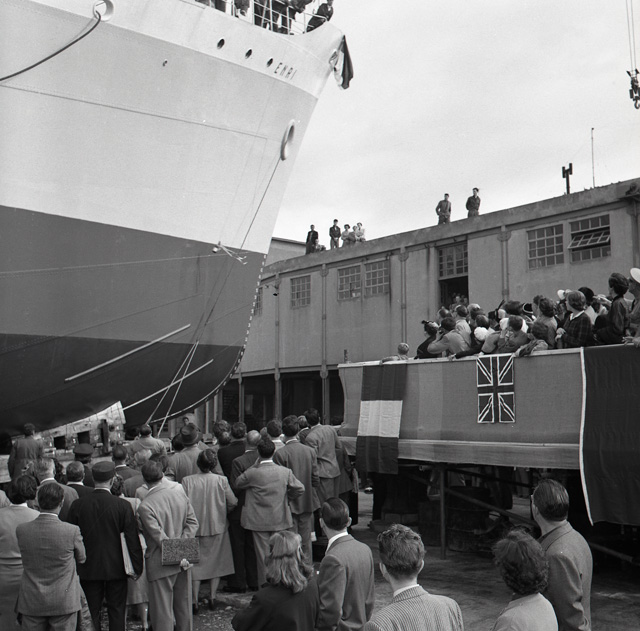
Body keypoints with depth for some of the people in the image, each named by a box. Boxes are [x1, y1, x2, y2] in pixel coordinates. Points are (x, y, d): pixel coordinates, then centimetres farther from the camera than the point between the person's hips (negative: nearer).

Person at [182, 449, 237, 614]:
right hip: (217, 527, 0)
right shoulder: (221, 480, -12)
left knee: (195, 564, 11)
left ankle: (195, 601, 9)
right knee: (215, 562, 17)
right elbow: (233, 503, -6)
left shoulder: (187, 481, -13)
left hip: (194, 528, 0)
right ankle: (212, 597, 17)